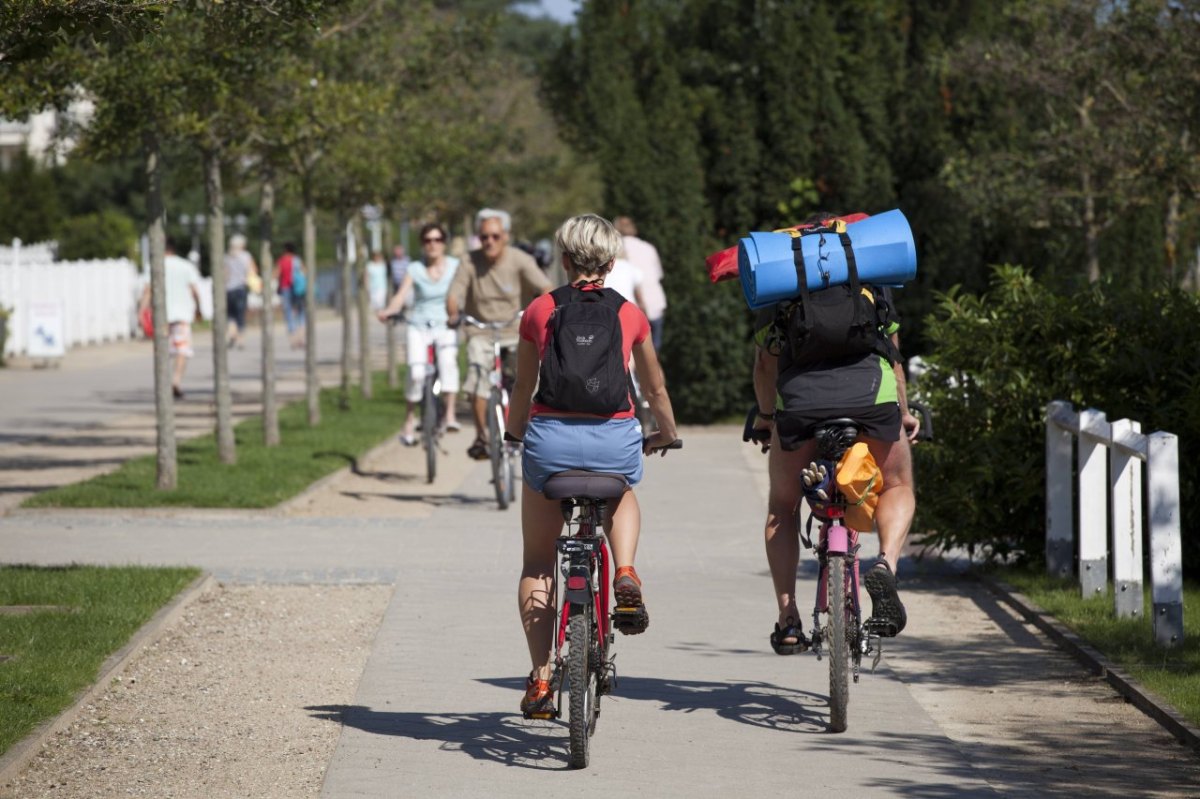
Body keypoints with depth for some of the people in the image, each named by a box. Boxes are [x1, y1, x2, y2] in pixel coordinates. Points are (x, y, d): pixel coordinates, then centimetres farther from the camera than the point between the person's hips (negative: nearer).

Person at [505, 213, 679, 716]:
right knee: (621, 498, 37)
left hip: (551, 436, -1)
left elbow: (522, 388, 19)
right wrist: (666, 435, 42)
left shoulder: (539, 312, 8)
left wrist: (516, 432, 39)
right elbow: (655, 387, 24)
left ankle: (540, 679, 10)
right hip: (616, 438, 1)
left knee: (537, 563, 16)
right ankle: (625, 575, 7)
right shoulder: (630, 315, 10)